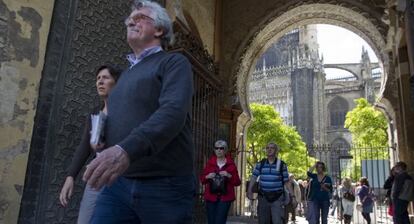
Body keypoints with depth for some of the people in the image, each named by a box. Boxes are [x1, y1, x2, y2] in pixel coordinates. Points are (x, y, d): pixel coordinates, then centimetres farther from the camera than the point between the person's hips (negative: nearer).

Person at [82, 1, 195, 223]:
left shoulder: (174, 62, -1)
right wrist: (101, 135, 8)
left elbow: (173, 112, -19)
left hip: (165, 186, -5)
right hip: (118, 183, 6)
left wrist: (127, 150, -33)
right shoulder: (127, 74, 22)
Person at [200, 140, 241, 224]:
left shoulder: (231, 164, 3)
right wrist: (207, 177, -9)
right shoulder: (210, 163, 8)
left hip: (225, 198, -2)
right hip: (211, 197, 2)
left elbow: (237, 182, 2)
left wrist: (229, 176, -15)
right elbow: (202, 179, 12)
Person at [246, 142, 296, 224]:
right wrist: (249, 191, -13)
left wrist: (292, 196, -1)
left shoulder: (282, 165, 0)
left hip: (277, 197, -2)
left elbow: (286, 182, 3)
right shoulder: (260, 164, 5)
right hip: (263, 197, 2)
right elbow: (253, 178, 1)